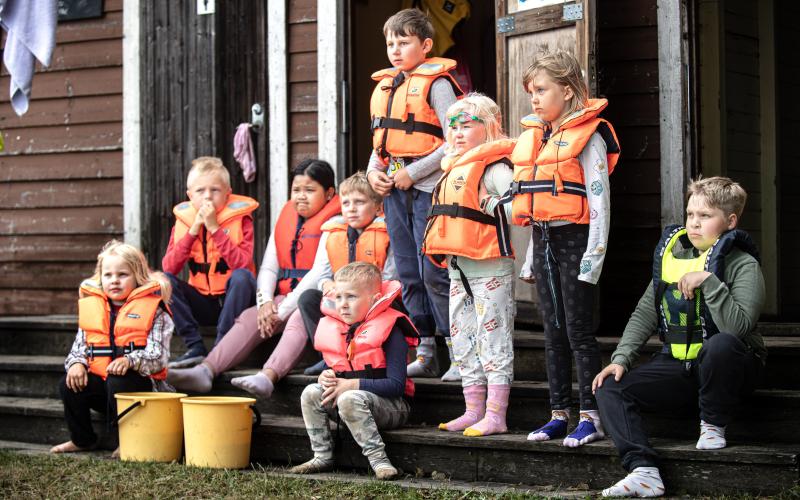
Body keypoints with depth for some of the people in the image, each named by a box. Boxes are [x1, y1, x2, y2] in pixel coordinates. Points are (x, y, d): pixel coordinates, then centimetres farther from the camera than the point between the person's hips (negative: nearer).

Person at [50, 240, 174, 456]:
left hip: (139, 381, -5)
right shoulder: (91, 307, 12)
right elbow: (79, 346, 14)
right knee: (68, 385, -18)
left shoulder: (152, 309, -3)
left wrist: (130, 361, -31)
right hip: (99, 379, 5)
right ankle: (82, 440, 7)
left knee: (117, 383, -35)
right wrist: (76, 363, -9)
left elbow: (158, 356, -13)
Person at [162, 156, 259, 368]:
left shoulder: (240, 218, -8)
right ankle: (195, 348, -21)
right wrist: (193, 231, -19)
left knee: (242, 276, -32)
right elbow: (168, 267, -11)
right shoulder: (183, 219, 1)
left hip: (233, 299, -3)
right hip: (202, 302, 3)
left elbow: (243, 264, -24)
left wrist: (215, 228, -25)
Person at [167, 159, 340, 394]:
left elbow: (320, 273, -15)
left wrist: (284, 310, -18)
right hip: (284, 297, 7)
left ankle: (267, 377, -59)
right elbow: (268, 267, 12)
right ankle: (205, 370, -34)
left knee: (297, 321, -35)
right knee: (248, 319, -17)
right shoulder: (285, 218, 17)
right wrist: (266, 302, -9)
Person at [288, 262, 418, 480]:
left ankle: (378, 459, -29)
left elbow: (397, 385, -20)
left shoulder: (389, 331, -14)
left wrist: (352, 385, -24)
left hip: (392, 405, -7)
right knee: (311, 393, -12)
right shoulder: (332, 328, 7)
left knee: (349, 400, -34)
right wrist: (326, 378, -6)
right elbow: (332, 368, 21)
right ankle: (322, 457, -7)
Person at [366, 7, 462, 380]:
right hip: (394, 191, 8)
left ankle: (460, 356, -3)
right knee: (408, 275, 10)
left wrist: (413, 173, -15)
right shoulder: (384, 86, 15)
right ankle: (425, 353, 18)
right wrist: (374, 171, 5)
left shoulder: (436, 84, -7)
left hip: (428, 189, -7)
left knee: (434, 273, -10)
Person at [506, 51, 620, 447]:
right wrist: (531, 257, 18)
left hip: (574, 238, -7)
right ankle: (559, 414, 16)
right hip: (543, 240, 8)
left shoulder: (587, 136, -9)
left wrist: (594, 255, -17)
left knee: (578, 331, -5)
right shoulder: (533, 137, 14)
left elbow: (599, 198, -13)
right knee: (553, 331, 10)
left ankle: (591, 416, 0)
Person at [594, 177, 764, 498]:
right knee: (610, 388, -14)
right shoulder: (670, 254, 9)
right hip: (677, 364, 5)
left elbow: (738, 327, -25)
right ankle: (644, 472, -32)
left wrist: (708, 281, -29)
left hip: (727, 368, -5)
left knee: (721, 344, -39)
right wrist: (621, 359, -1)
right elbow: (645, 314, 11)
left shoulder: (743, 265, -8)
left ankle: (713, 424, -12)